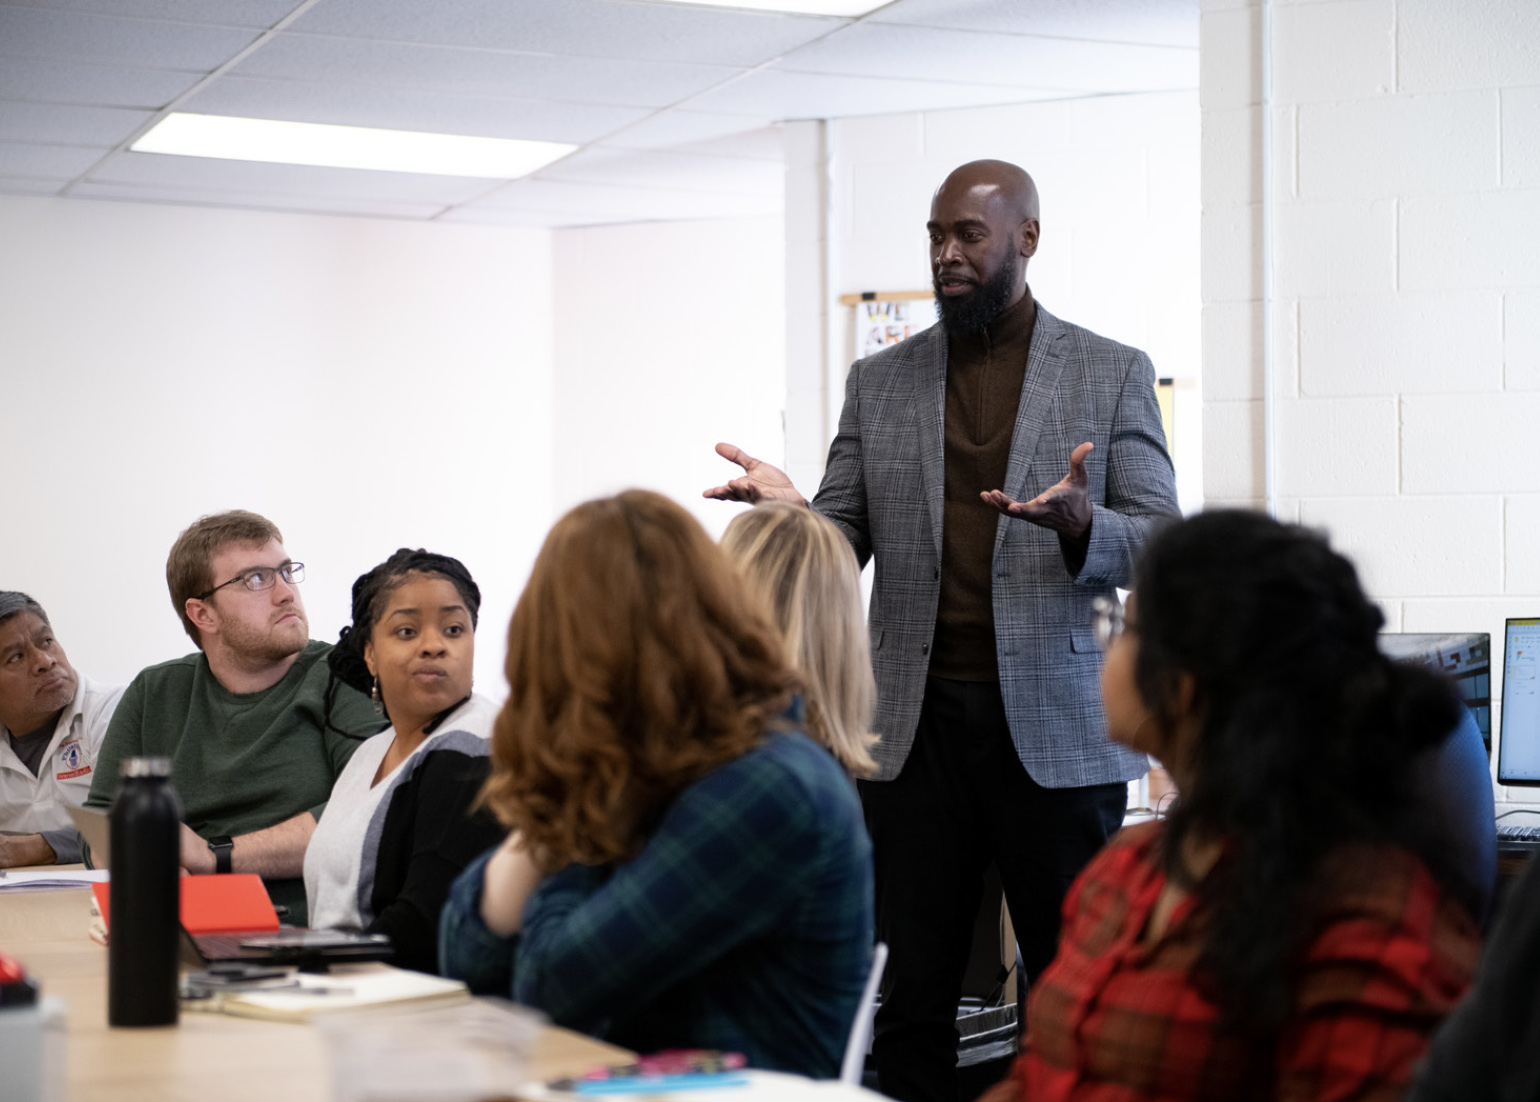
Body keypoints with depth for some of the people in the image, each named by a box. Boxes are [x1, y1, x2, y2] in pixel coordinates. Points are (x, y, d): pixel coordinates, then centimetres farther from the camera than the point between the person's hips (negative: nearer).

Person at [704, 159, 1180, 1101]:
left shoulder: (1112, 373, 5)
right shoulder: (879, 382, 12)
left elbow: (1160, 546, -1)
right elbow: (839, 546, 10)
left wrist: (1079, 522, -23)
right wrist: (792, 513, -13)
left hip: (1054, 728, -2)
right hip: (917, 724, 2)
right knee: (908, 997, 3)